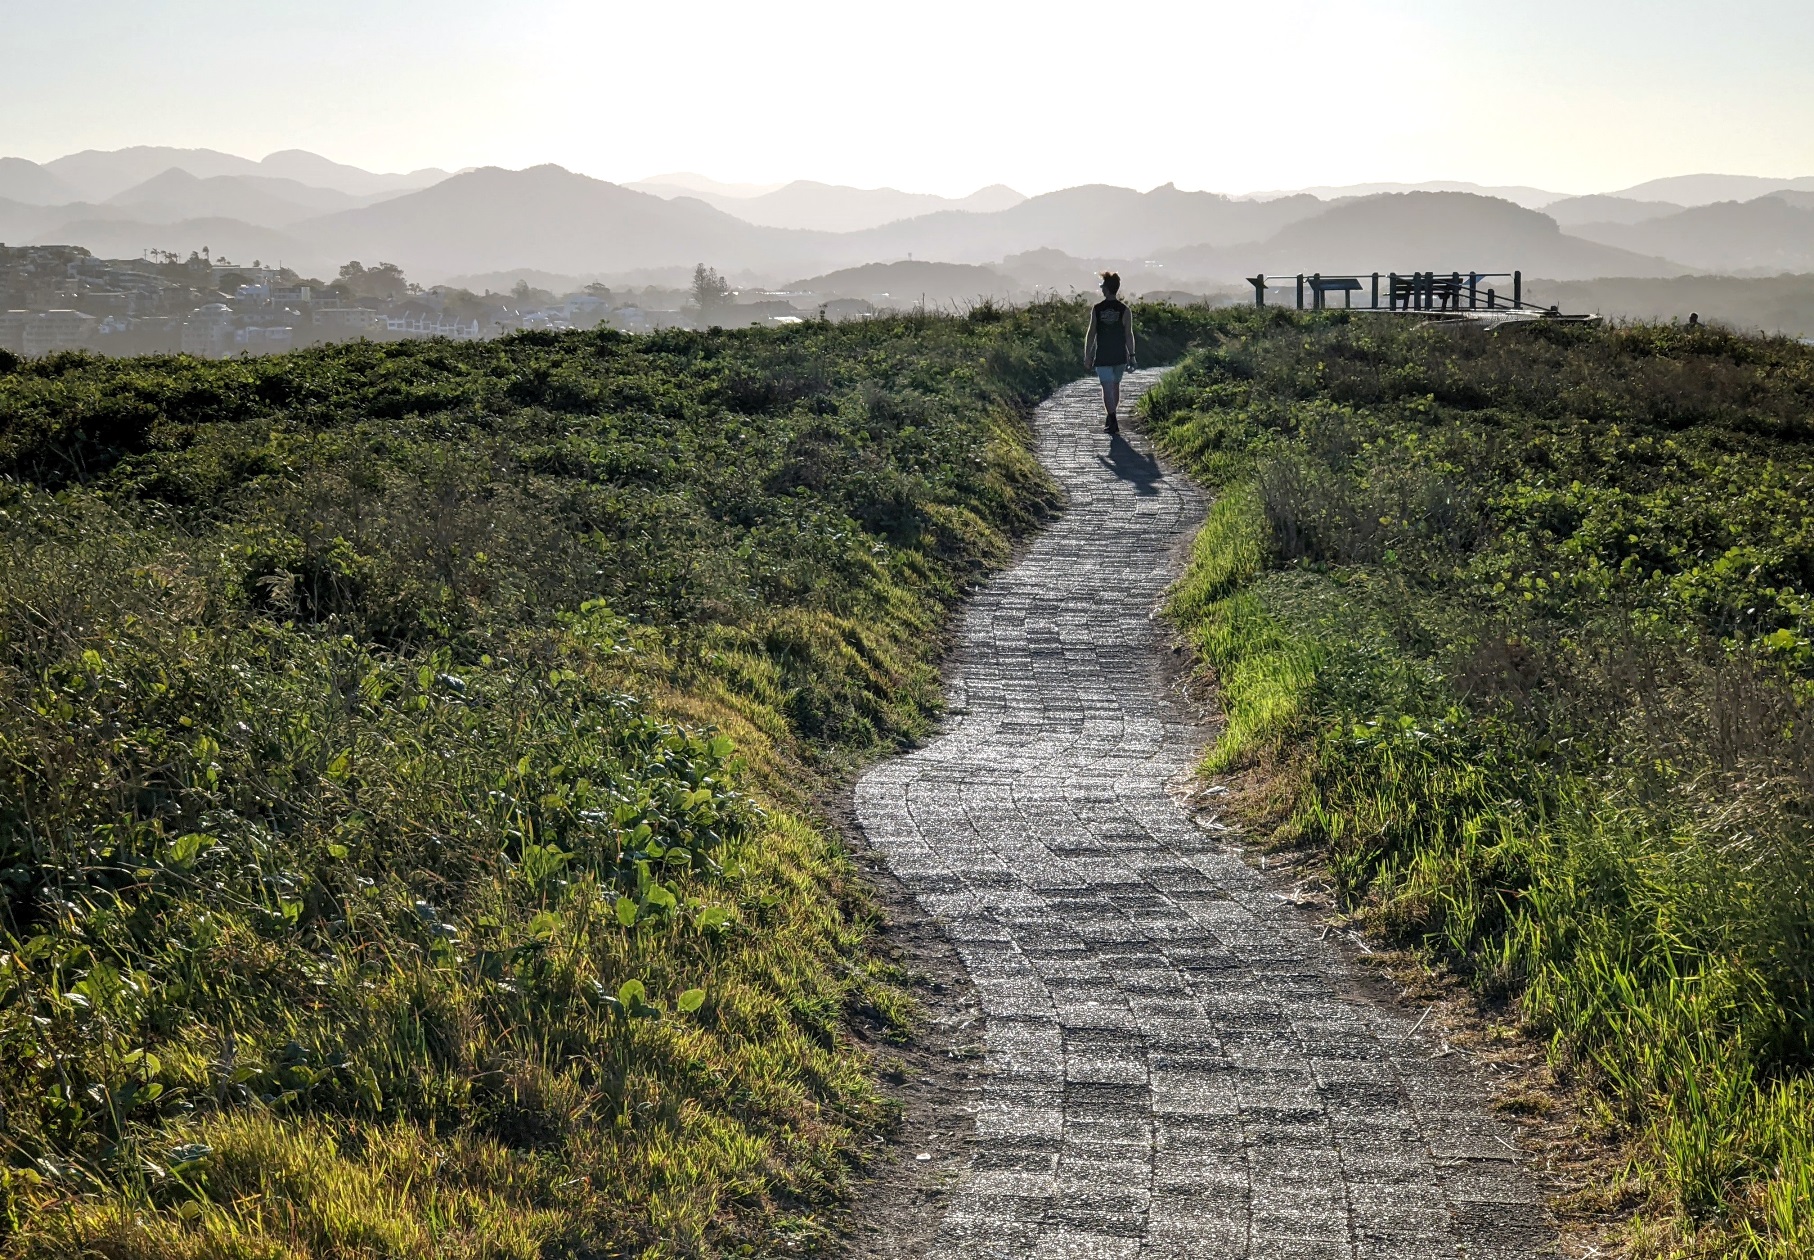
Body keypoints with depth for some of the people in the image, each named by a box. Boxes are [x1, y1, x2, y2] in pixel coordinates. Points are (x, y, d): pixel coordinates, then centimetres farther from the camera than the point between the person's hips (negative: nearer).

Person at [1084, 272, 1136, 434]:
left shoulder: (1096, 309, -6)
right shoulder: (1124, 310, -6)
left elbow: (1091, 334, -4)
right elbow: (1129, 335, -6)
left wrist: (1087, 355, 4)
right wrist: (1131, 356, 0)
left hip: (1102, 357, -2)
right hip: (1120, 356, 2)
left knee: (1107, 388, -1)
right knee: (1115, 385, 19)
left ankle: (1113, 422, -12)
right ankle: (1111, 419, 30)